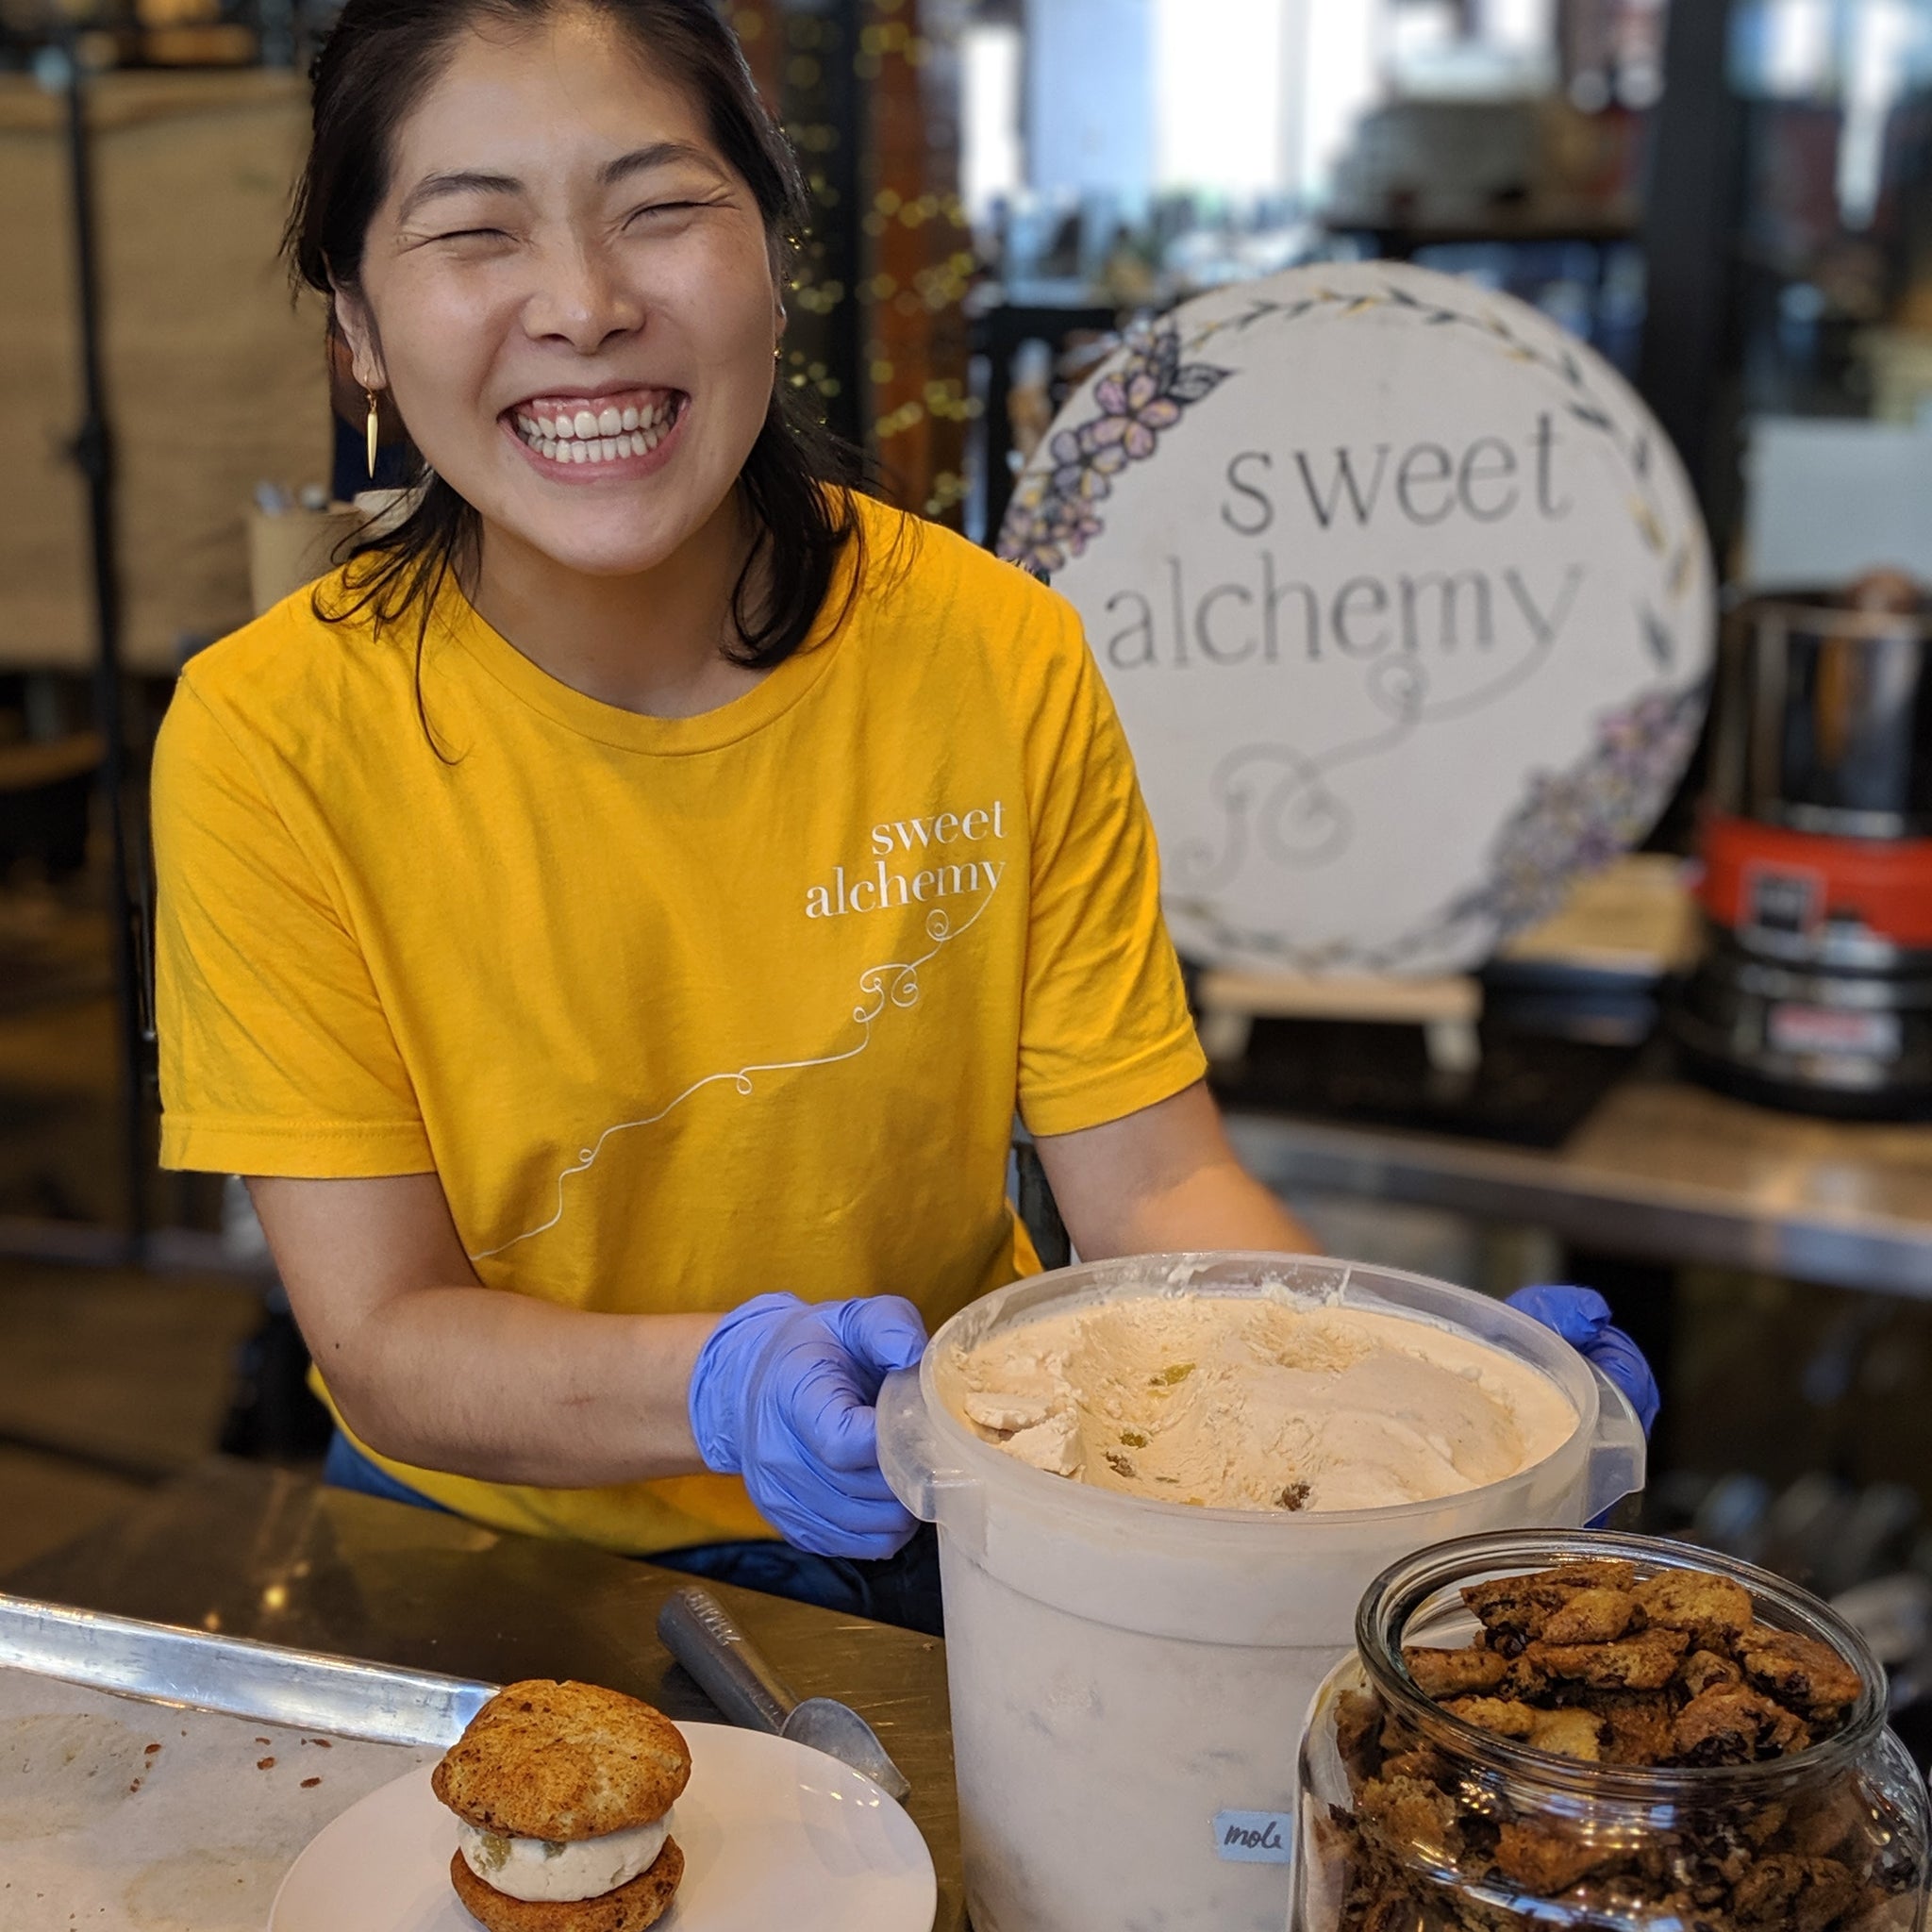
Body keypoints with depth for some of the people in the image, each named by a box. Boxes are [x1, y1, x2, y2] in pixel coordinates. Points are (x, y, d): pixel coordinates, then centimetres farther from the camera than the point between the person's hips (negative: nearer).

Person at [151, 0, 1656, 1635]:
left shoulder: (1002, 660, -11)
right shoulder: (271, 738, -16)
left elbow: (1148, 1183, -7)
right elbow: (385, 1341, -15)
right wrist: (724, 1379, -34)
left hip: (942, 1553, 1)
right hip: (488, 1550, 0)